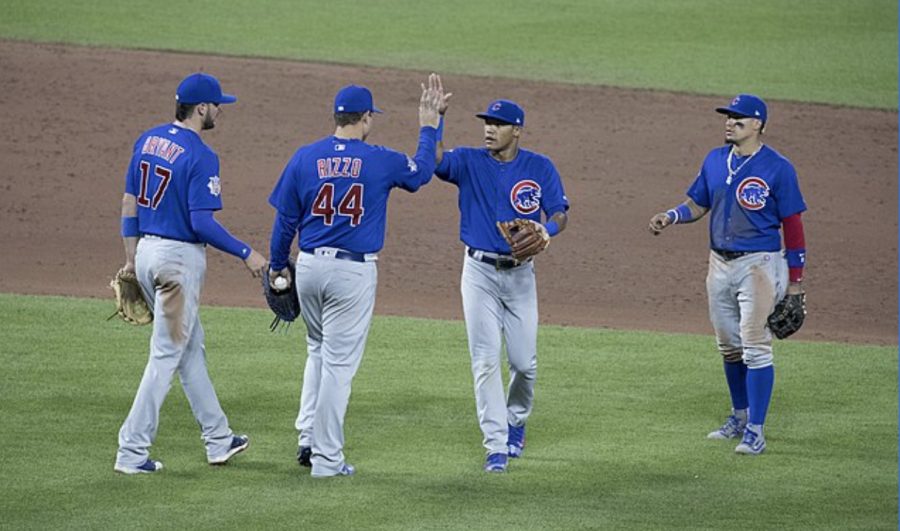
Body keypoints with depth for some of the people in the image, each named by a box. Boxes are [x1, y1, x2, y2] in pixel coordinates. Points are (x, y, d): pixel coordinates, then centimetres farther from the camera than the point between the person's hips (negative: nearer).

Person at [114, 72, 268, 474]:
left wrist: (131, 258, 18)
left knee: (190, 348, 19)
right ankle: (132, 452, -3)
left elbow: (129, 202, 11)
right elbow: (202, 223, -22)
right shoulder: (201, 157, -18)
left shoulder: (148, 140, 7)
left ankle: (218, 440, 28)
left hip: (146, 252, 9)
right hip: (180, 258, -9)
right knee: (166, 355, -2)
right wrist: (246, 254, -13)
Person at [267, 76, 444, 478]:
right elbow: (422, 171, 15)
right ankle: (326, 458, 2)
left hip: (308, 265, 4)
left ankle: (308, 438, 18)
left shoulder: (305, 158, 0)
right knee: (339, 361, 0)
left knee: (318, 350, 24)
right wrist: (428, 127, 26)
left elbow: (285, 218, 4)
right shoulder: (381, 161, -6)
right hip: (353, 271, -4)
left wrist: (277, 265, 17)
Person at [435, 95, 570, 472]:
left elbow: (560, 214, -3)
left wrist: (545, 232, -24)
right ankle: (496, 446, -3)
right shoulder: (469, 162, -1)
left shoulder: (540, 168, 0)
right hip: (479, 271, -1)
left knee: (524, 362, 4)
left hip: (520, 272, 1)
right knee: (485, 360, -5)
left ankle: (516, 423, 33)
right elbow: (433, 161, -19)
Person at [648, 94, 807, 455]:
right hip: (720, 263, 7)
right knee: (729, 346, 15)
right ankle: (740, 416, 31)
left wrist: (795, 281, -9)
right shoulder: (716, 160, 7)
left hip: (758, 264, -7)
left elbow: (792, 223, -8)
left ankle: (755, 431, -7)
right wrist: (671, 217, -6)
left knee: (755, 347, -9)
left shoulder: (777, 168, -10)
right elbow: (698, 205, 16)